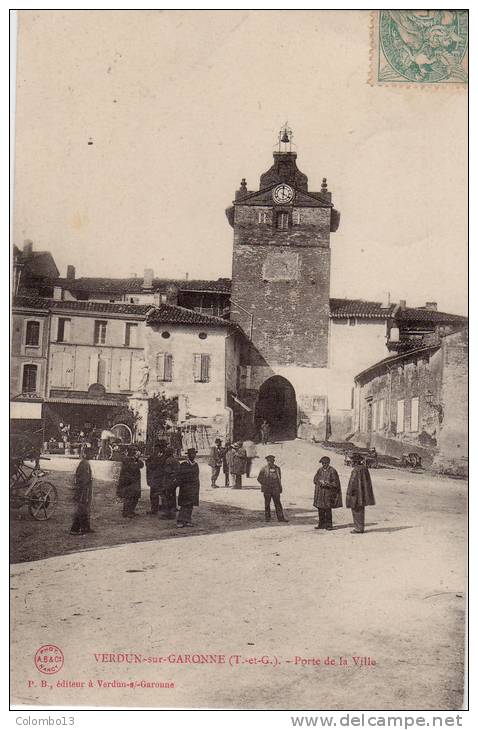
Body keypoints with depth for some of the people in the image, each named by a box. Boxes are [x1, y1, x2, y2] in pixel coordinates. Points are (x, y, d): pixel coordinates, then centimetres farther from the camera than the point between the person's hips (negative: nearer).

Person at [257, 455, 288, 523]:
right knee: (267, 504, 6)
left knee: (278, 503, -2)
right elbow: (259, 478, 4)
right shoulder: (264, 469, -2)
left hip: (275, 489, 2)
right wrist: (265, 485, -6)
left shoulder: (277, 468, 6)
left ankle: (280, 518, -1)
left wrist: (280, 488, 13)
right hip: (267, 489, -1)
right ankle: (267, 518, 15)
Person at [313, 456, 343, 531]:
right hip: (320, 493, 5)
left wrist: (327, 484, -20)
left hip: (328, 492, -5)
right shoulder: (320, 470, 7)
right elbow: (315, 480, 10)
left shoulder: (332, 471, -8)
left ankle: (328, 525, 4)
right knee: (320, 509, 8)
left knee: (328, 509, -5)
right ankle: (321, 524, 17)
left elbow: (335, 483, -8)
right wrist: (320, 482, -10)